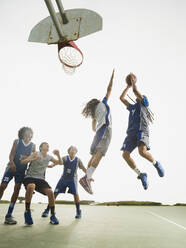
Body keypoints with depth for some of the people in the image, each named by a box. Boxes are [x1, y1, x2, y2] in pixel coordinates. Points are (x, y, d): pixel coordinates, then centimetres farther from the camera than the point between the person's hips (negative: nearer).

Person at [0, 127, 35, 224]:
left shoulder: (33, 145, 4)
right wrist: (12, 163, -25)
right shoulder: (17, 141, 0)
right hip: (12, 167, -1)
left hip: (22, 170, 2)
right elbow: (11, 154, -7)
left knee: (17, 189, -2)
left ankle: (9, 215, 5)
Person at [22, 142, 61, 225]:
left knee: (50, 192, -21)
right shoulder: (36, 154, -6)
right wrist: (34, 159, -32)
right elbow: (23, 161, -14)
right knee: (31, 187, -39)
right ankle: (27, 212, -18)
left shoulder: (49, 157, 7)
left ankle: (53, 216, -2)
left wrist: (58, 155, -9)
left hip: (41, 179, 4)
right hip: (30, 177, -4)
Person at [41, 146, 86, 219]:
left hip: (72, 179, -1)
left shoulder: (78, 160, -7)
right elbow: (59, 162, -27)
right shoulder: (65, 158, -9)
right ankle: (47, 210, 16)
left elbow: (83, 169, 0)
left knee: (75, 194, -18)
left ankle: (78, 211, 3)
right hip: (63, 178, 1)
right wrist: (52, 165, -46)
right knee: (55, 193, -1)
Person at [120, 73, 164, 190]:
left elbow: (136, 90, 6)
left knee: (142, 152, -29)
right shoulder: (132, 107, 33)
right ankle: (141, 175, 1)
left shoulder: (144, 103, 17)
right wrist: (128, 86, 40)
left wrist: (133, 83, 24)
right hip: (131, 132, 6)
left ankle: (156, 164, 3)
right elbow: (122, 98, 34)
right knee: (125, 155, -12)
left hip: (142, 130, -6)